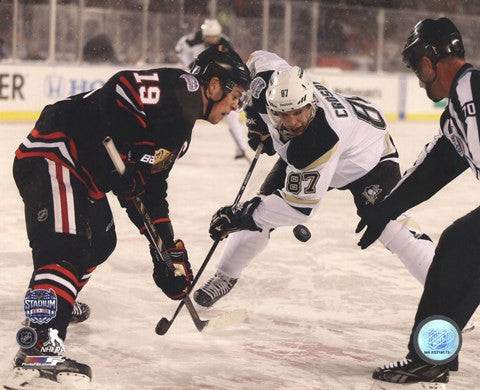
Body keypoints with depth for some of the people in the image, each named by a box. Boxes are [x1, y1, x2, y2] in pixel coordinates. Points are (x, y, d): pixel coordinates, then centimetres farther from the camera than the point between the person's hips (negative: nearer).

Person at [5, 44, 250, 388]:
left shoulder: (181, 127, 18)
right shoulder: (181, 87, -13)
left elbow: (152, 187, 22)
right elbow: (120, 90, -28)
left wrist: (168, 248, 19)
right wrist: (122, 162, -23)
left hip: (82, 171, 11)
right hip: (51, 157, -11)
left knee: (100, 242, 29)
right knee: (65, 250, -24)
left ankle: (60, 302, 52)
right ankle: (39, 347, -35)